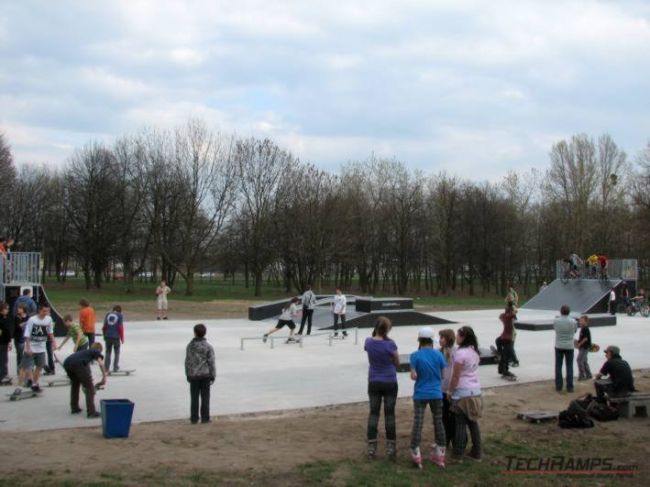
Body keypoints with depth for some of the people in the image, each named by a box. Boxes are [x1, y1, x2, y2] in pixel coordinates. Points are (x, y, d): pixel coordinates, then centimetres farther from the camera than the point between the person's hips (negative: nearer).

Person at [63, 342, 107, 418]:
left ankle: (74, 408, 36)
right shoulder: (96, 352, 23)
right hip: (78, 364, -7)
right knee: (90, 387, 5)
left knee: (74, 384, 31)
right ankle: (91, 412, 2)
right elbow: (101, 364, 2)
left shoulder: (86, 351, 40)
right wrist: (104, 378, 8)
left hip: (66, 363, 7)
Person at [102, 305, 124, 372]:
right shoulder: (120, 316, -2)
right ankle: (115, 368, 7)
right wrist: (122, 338, 0)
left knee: (108, 352, 12)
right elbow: (120, 327, -7)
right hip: (116, 337, -3)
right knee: (117, 352, 9)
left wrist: (104, 335, 22)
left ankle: (106, 368, 10)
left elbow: (104, 327, 10)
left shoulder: (108, 315, 10)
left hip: (107, 336, 3)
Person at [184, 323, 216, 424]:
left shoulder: (190, 346, -6)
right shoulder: (208, 347, -10)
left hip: (193, 375, 1)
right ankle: (205, 418, 7)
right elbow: (211, 363, -9)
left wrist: (188, 375, 9)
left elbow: (187, 361, -1)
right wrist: (213, 376, 1)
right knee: (205, 397, 6)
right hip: (205, 375, -1)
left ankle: (194, 418, 12)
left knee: (194, 397, 9)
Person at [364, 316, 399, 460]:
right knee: (389, 414, 6)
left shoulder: (368, 342, -7)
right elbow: (397, 363, -4)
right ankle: (390, 448, 11)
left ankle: (371, 448, 9)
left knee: (373, 413, 9)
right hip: (390, 383, -3)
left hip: (374, 382, 3)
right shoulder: (390, 344, -17)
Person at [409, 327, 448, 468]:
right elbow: (443, 374, 0)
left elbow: (413, 376, -12)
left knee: (417, 424, 3)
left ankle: (416, 455, 5)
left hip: (420, 394, -2)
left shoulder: (415, 356, -10)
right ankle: (440, 454, 19)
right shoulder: (438, 354, -3)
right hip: (436, 394, 2)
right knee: (438, 422, 13)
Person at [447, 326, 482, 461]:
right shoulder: (475, 351, 7)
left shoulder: (460, 353, -17)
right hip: (475, 391, 7)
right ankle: (476, 452, 16)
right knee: (473, 422, 12)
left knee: (460, 422, 2)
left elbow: (455, 376, -15)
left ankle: (458, 452, 10)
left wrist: (450, 391, -4)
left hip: (462, 392, -7)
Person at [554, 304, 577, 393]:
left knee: (558, 366, 8)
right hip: (569, 346, 0)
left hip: (559, 346, 1)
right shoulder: (573, 321, -11)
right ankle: (569, 387, 7)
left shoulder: (556, 321, -10)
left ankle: (558, 386, 8)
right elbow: (575, 330, 5)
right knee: (569, 367, 7)